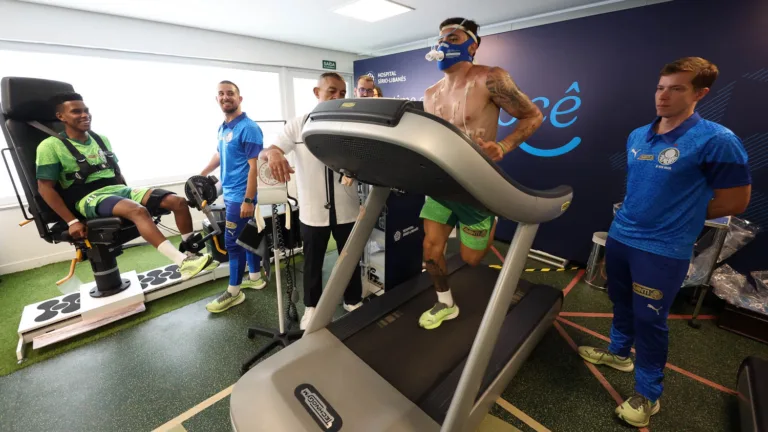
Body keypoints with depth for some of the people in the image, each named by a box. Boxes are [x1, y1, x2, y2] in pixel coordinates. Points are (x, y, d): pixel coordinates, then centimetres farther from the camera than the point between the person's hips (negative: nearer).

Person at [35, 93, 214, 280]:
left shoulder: (101, 139, 17)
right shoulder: (51, 146, 0)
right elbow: (45, 187, -4)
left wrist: (131, 195, 16)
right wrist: (72, 221, -12)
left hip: (119, 189, 6)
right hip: (90, 198, -6)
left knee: (178, 201, -16)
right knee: (138, 210, -39)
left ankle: (192, 254, -11)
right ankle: (184, 263, -47)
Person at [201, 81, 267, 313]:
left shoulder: (248, 128, -14)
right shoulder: (223, 127, 12)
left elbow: (254, 166, -19)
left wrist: (248, 200, -23)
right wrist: (201, 175, 31)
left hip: (241, 195, -8)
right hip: (230, 192, 8)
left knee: (233, 241, -2)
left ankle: (234, 292, 12)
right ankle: (255, 277, 30)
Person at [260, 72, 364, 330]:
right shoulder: (297, 126, 1)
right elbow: (263, 154, -3)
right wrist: (273, 153, -28)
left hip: (346, 209, 1)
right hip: (312, 211, 0)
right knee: (312, 261, 15)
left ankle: (353, 301, 38)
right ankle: (311, 306, 37)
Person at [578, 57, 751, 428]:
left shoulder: (716, 141, -14)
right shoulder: (637, 136, 5)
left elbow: (735, 202, -8)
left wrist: (681, 216, 0)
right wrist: (632, 216, 9)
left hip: (663, 249, -6)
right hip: (620, 237, 6)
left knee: (649, 320, 6)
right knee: (621, 302, 21)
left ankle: (647, 394, 27)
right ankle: (619, 352, 45)